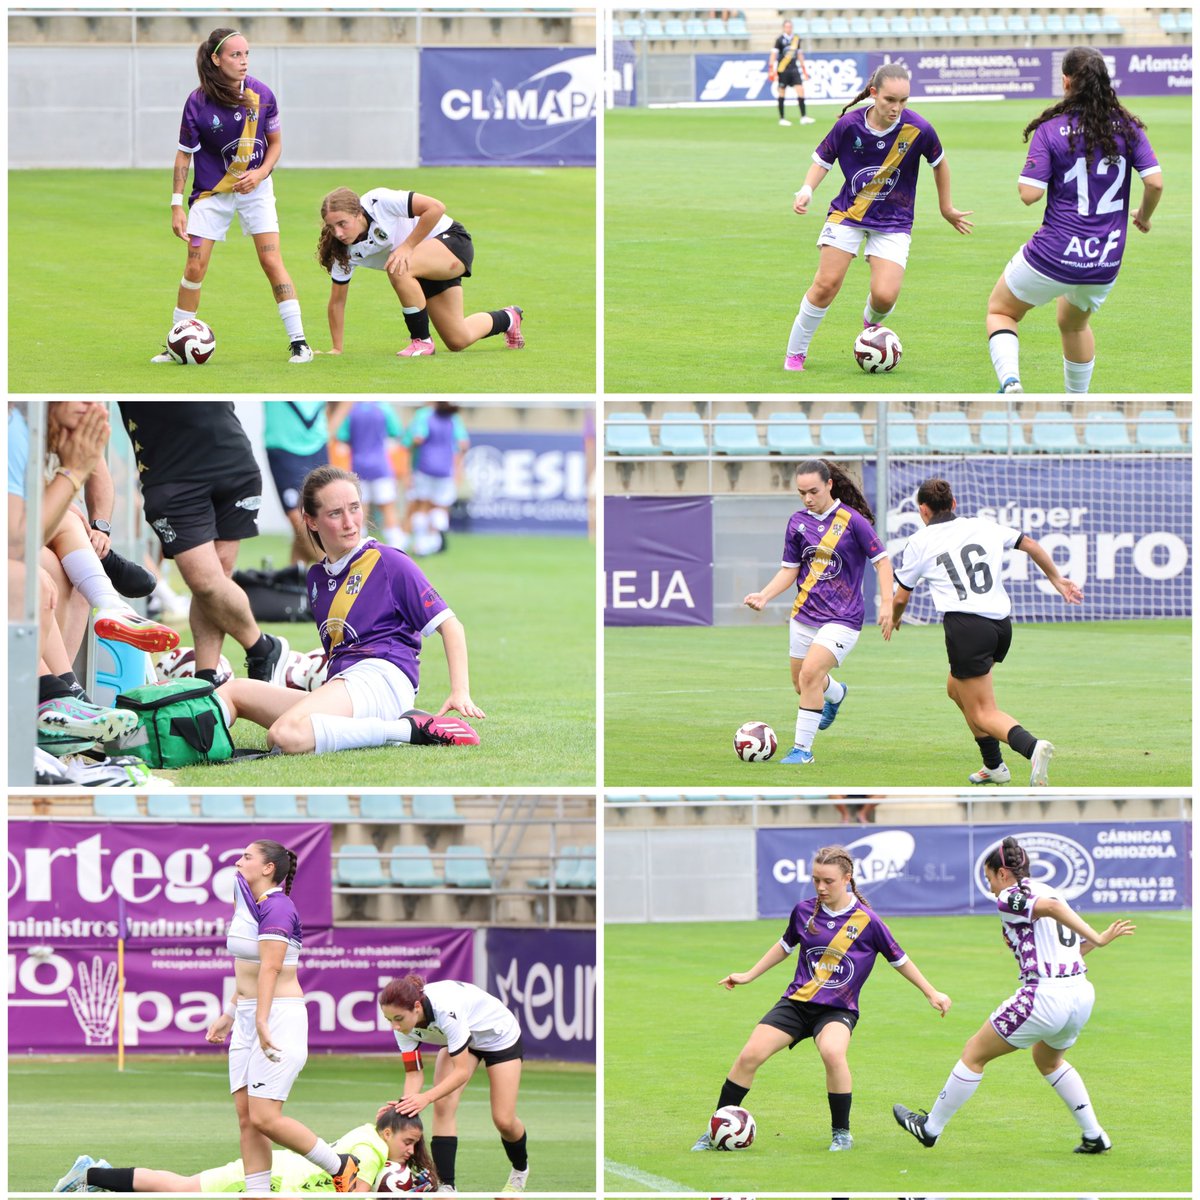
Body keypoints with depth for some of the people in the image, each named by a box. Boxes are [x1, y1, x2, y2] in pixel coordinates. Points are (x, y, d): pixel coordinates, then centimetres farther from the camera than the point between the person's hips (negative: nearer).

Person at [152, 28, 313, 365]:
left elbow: (275, 143, 3)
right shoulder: (198, 102, -16)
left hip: (255, 188, 1)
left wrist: (260, 173, -15)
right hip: (211, 192, -1)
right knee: (195, 267, -3)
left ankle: (298, 342, -3)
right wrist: (177, 204, -10)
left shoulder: (261, 94, -11)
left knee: (272, 261, -8)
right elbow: (184, 154, -7)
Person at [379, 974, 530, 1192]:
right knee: (443, 1105, -17)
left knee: (503, 1120, -3)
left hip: (499, 1035, -5)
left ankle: (520, 1170, 29)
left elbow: (462, 1072, -39)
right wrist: (405, 1103, -35)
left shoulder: (446, 1009, -44)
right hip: (458, 1037, 5)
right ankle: (445, 1186, -15)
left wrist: (425, 1098, -49)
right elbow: (414, 1073, -16)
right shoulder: (403, 1022, -24)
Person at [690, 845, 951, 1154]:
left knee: (832, 1051, -35)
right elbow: (785, 945, 21)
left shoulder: (867, 921, -9)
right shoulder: (805, 911, 1)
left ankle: (842, 1133, -15)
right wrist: (749, 975, 23)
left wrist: (931, 993, 7)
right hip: (797, 1001, 3)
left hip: (838, 1009, -3)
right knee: (750, 1055, -13)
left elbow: (899, 960, 4)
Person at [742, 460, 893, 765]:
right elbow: (789, 570, 9)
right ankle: (836, 694, 53)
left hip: (842, 618, -6)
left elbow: (882, 560, -7)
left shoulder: (853, 520, -11)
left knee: (810, 674, -22)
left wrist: (887, 605, -15)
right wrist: (764, 596, -6)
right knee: (801, 683, 16)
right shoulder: (798, 522, 4)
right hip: (805, 614, 6)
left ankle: (802, 749, -11)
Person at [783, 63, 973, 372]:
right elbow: (822, 160, 2)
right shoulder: (850, 124, -15)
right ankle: (795, 353, 12)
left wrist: (946, 208, 14)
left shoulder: (918, 129, -17)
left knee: (885, 296, -15)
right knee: (826, 285, -9)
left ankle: (871, 322, 24)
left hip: (893, 221, 0)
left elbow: (939, 162, 4)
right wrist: (807, 190, -16)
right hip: (848, 213, 0)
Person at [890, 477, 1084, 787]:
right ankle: (994, 766, 26)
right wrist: (1057, 579, 33)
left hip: (965, 626, -6)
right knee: (956, 688, 28)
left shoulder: (919, 542, 5)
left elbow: (900, 598, 13)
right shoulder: (983, 526, 15)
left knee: (983, 714, -4)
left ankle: (1033, 748, -33)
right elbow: (1031, 546, 20)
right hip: (1002, 623, 6)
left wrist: (893, 621, 35)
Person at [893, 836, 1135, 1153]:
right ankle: (1095, 1136, 29)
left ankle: (930, 1128, 21)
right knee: (1048, 1060, 34)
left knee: (974, 1054, 10)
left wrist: (1098, 938, -26)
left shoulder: (1010, 898, -6)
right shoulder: (1047, 891, 18)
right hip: (1080, 994, 8)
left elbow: (1052, 907, -24)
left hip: (1045, 996, -8)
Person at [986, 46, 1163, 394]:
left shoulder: (1050, 129, -10)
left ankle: (1010, 383, -8)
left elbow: (1029, 193, -15)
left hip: (1053, 257, -4)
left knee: (1001, 310, 19)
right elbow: (1155, 182, -7)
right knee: (1074, 323, 33)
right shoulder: (1128, 127, -1)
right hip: (1106, 261, 4)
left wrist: (1029, 170, 7)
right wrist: (1143, 216, 12)